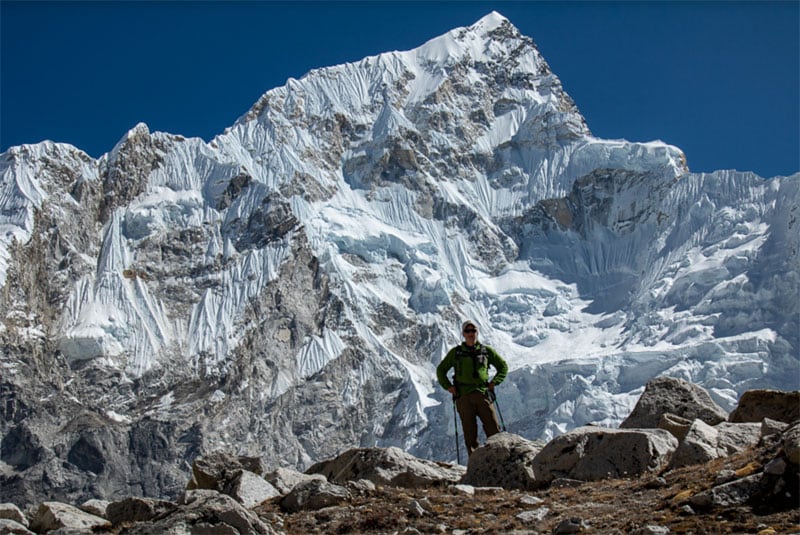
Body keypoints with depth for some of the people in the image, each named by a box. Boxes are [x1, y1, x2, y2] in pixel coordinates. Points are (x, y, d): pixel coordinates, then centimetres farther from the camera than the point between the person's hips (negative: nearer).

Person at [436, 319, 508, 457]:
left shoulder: (486, 351, 11)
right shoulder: (455, 352, 10)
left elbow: (503, 366, 20)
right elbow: (441, 370, 20)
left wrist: (494, 382, 6)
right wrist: (448, 386, 6)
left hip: (482, 394, 0)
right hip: (463, 397, 0)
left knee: (493, 429, -6)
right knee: (470, 433, -1)